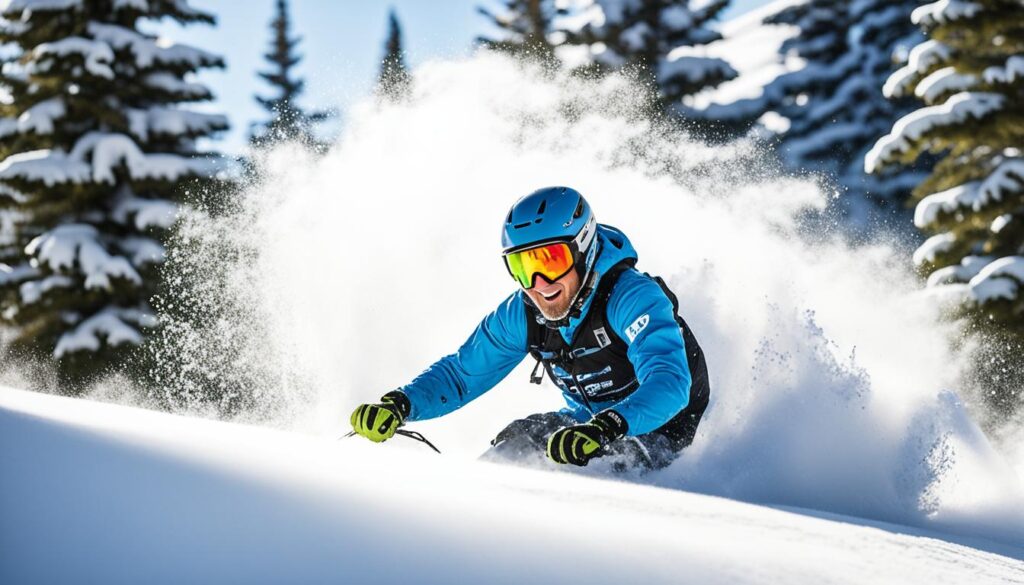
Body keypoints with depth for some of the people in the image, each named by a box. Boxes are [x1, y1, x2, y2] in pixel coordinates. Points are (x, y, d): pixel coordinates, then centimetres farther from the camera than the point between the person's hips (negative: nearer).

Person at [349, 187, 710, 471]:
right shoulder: (522, 314, -9)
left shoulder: (632, 297, -30)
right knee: (518, 438, -12)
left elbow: (670, 384, -43)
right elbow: (461, 374, 1)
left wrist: (607, 427, -60)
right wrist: (401, 404, -18)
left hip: (662, 424, -6)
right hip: (593, 421, 6)